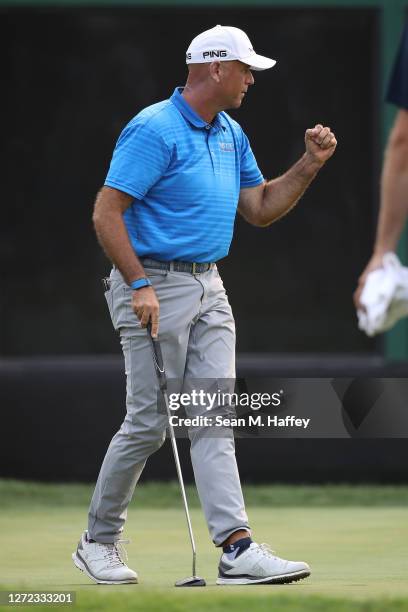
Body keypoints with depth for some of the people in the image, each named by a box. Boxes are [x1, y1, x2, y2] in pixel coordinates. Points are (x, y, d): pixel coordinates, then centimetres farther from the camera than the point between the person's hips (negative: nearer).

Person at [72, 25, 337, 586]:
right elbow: (106, 212, -18)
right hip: (155, 287, -8)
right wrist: (140, 286, -22)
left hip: (209, 288, 8)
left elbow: (260, 209, 18)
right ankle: (98, 542, 13)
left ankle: (237, 549, -7)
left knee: (215, 419, 0)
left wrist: (309, 165, 6)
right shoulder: (155, 130, -15)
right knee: (149, 423, -3)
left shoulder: (231, 135, 13)